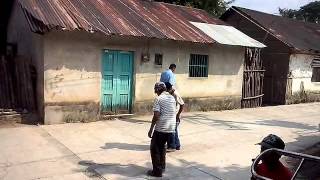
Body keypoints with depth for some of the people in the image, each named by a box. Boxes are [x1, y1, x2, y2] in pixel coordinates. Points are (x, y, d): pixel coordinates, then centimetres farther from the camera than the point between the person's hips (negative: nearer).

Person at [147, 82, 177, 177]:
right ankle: (162, 166, 31)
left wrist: (151, 129, -11)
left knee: (154, 149, 6)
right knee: (162, 146, 24)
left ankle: (157, 171, 8)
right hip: (171, 128, 7)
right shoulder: (172, 98, 10)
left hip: (161, 128, -7)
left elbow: (156, 116, -17)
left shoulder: (158, 99, -11)